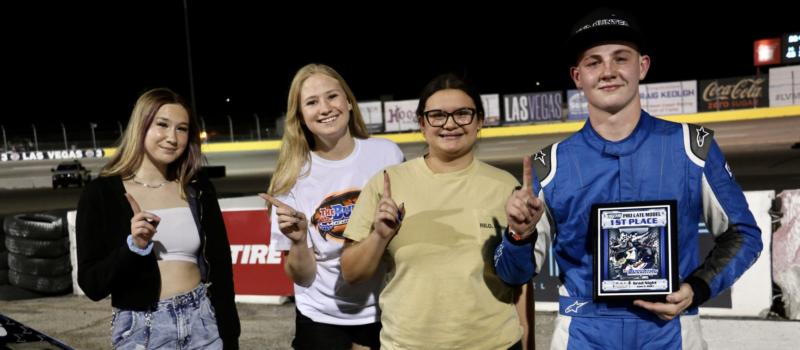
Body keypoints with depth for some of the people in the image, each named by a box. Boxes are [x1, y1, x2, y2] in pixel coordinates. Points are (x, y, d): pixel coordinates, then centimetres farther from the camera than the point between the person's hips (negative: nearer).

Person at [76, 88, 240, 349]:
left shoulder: (198, 189, 1)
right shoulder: (100, 194, -6)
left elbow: (219, 267, 3)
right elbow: (92, 286, -7)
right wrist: (134, 246, -23)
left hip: (203, 324, 2)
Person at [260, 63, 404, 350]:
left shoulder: (387, 154, -9)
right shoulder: (293, 176, -10)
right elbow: (301, 277, -8)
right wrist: (298, 241, -26)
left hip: (384, 312, 1)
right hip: (322, 319, 0)